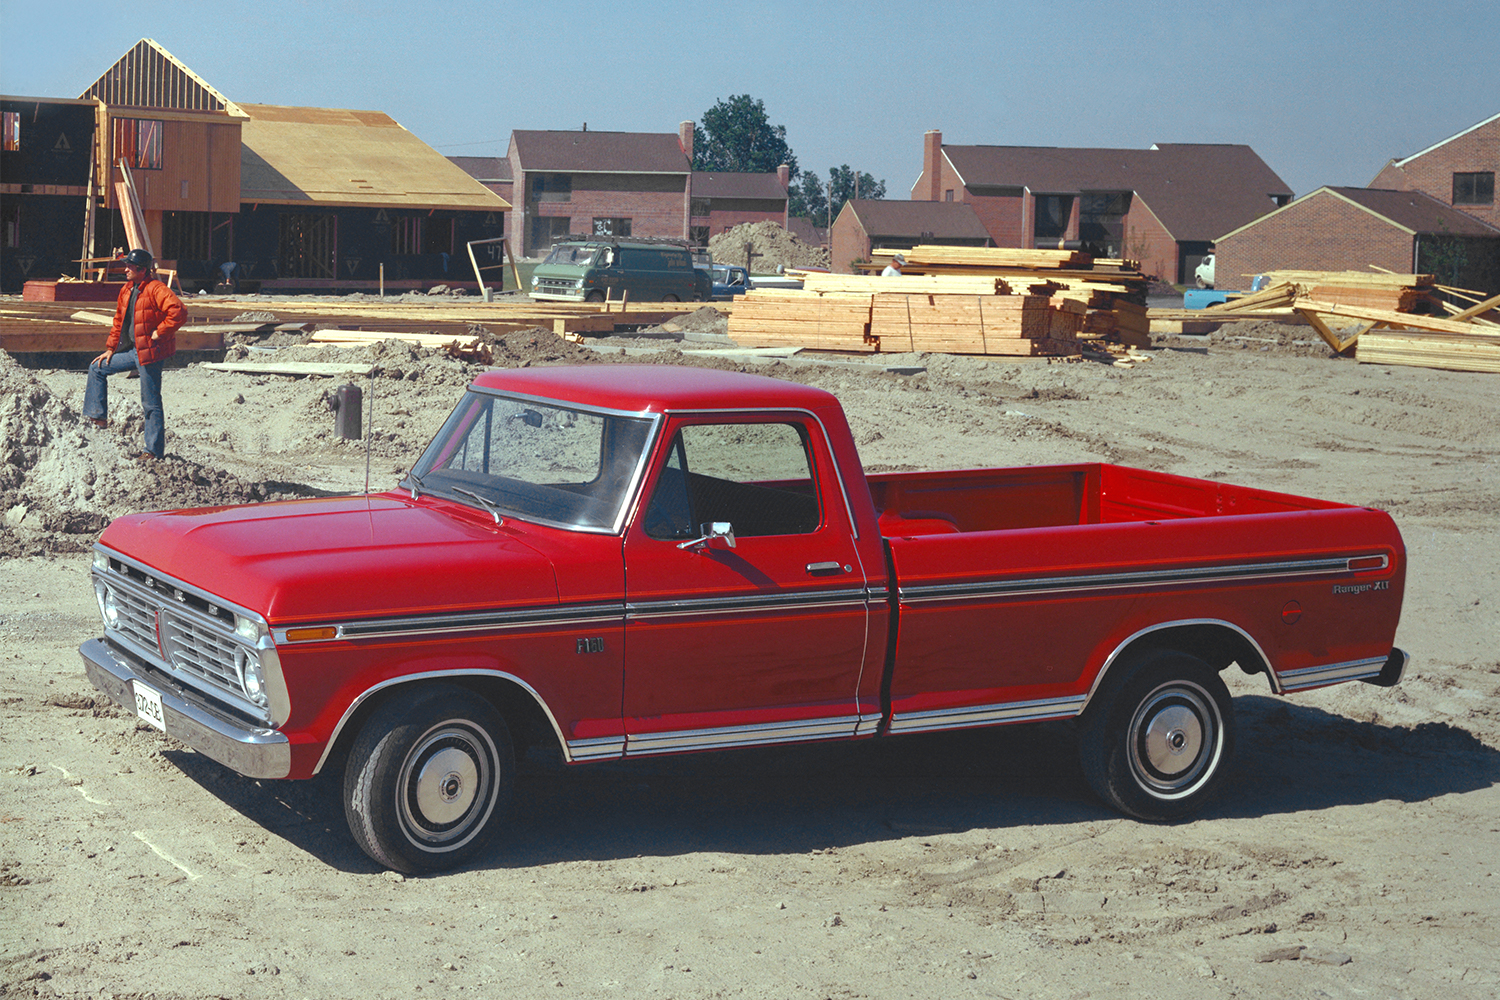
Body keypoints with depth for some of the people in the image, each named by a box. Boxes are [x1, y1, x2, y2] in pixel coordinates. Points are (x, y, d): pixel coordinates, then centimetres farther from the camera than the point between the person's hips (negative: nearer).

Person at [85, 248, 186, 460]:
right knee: (97, 368, 14)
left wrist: (159, 332, -21)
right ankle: (98, 417, 20)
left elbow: (179, 313, -28)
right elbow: (119, 321, 20)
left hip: (150, 352, -9)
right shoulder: (127, 290, 10)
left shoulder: (156, 289, -17)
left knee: (151, 403, -3)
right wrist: (110, 348, 17)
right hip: (134, 351, 9)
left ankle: (155, 451, 4)